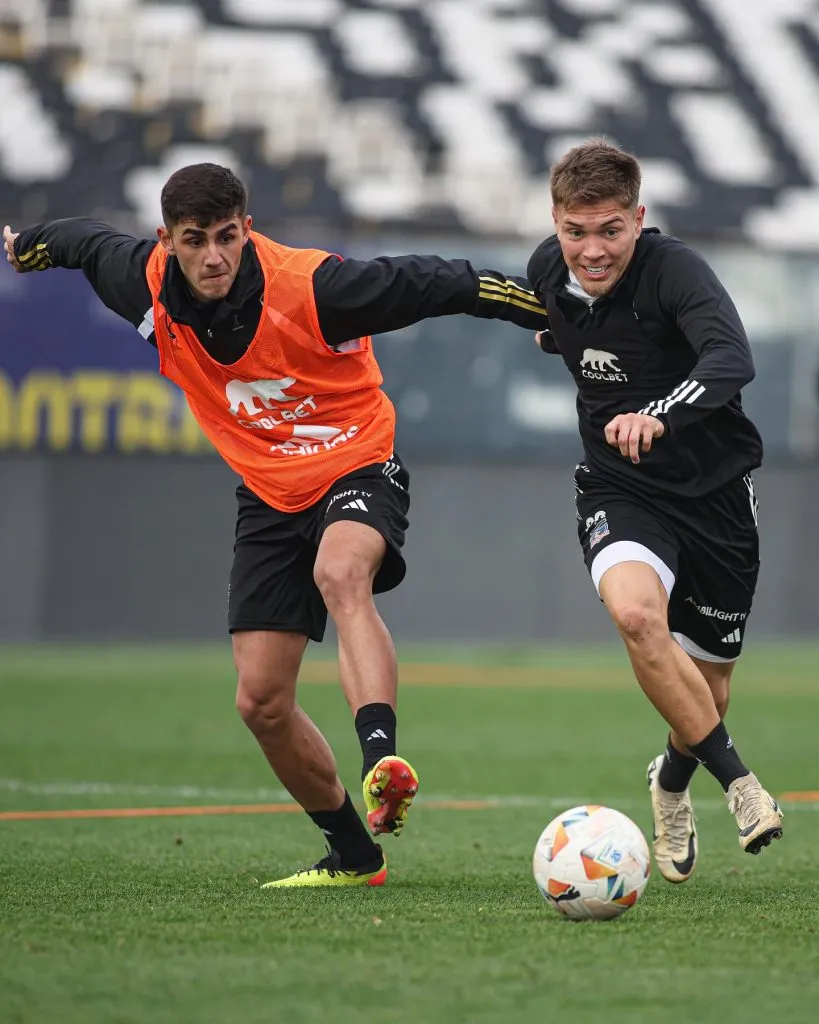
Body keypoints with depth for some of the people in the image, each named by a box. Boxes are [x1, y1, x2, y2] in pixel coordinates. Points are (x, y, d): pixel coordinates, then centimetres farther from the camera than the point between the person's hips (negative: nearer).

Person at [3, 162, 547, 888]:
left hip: (359, 467, -5)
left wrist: (558, 314, -20)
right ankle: (352, 855, 20)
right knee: (261, 702, 2)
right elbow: (87, 242, 11)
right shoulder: (149, 287, -12)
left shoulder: (311, 286, -26)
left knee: (339, 575, -40)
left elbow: (435, 284, -22)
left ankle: (382, 760, -56)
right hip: (270, 493, 5)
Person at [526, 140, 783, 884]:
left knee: (706, 687, 8)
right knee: (636, 611, -31)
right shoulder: (548, 270, -6)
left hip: (714, 487, -2)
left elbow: (732, 360, -43)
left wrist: (659, 416, -56)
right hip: (620, 491, 2)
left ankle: (673, 783, 43)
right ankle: (736, 780, -17)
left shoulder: (673, 269, -24)